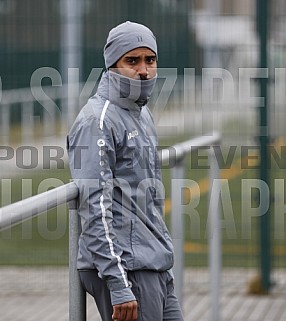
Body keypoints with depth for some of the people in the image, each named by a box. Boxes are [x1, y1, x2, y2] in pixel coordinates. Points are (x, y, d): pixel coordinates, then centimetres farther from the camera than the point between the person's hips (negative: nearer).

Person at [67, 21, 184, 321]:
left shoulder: (143, 114, 17)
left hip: (156, 264, 9)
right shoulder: (97, 120, -12)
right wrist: (118, 285, -22)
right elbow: (96, 209, -18)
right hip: (125, 266, -9)